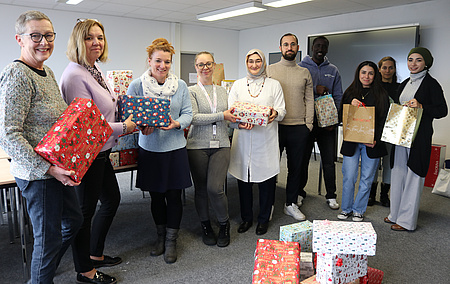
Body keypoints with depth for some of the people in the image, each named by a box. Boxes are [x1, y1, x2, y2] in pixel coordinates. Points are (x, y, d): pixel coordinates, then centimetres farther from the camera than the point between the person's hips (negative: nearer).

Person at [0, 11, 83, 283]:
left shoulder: (47, 71, 10)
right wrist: (47, 168, -26)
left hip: (57, 168, 10)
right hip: (36, 173, -9)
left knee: (74, 219, 23)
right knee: (49, 237, 5)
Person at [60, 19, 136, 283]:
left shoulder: (96, 70, 11)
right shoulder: (75, 75, -20)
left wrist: (130, 123, 12)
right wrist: (123, 127, -15)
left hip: (101, 151, 10)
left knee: (112, 199, 21)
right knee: (85, 211, 4)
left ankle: (96, 254, 39)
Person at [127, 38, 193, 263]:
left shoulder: (180, 85, 3)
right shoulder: (137, 85, -1)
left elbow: (188, 113, 2)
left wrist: (177, 123, -18)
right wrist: (142, 126, -21)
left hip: (175, 147, 0)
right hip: (150, 148, 0)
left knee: (174, 195, 4)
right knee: (156, 195, 13)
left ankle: (171, 240, 22)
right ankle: (160, 236, 34)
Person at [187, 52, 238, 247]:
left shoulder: (222, 91, 15)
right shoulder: (191, 92, 1)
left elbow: (228, 117, 20)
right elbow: (193, 118, -13)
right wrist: (221, 116, -16)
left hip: (221, 145, 2)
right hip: (198, 146, -2)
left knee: (215, 188, -10)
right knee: (201, 189, 7)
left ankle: (224, 224, 16)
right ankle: (206, 226, 29)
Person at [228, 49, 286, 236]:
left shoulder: (274, 85, 10)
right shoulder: (238, 85, 13)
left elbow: (282, 111, 3)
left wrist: (275, 113, -21)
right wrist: (239, 123, -17)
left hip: (266, 141, -1)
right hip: (243, 141, 2)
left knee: (266, 181, 3)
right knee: (244, 180, 7)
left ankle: (263, 219, 22)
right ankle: (246, 218, 25)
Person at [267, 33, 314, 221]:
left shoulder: (305, 73, 11)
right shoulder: (270, 70, 4)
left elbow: (309, 100, 9)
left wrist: (308, 124, 0)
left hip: (299, 128, 3)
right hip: (275, 126, -2)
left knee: (295, 167, 9)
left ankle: (291, 204, 23)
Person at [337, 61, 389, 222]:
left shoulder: (381, 94, 4)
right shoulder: (350, 93, 9)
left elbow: (384, 120, 1)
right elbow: (341, 116, 7)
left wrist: (376, 140, -10)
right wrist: (351, 105, -12)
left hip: (372, 144, 0)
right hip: (351, 142, 1)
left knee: (366, 178, 5)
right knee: (348, 177, 0)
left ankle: (359, 210, 20)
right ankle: (346, 208, 17)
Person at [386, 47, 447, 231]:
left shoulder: (431, 84, -5)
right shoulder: (405, 84, 15)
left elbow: (442, 111, -9)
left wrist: (420, 107, -22)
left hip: (419, 137, -7)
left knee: (413, 176, -2)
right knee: (398, 173, 11)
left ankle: (407, 220, 8)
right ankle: (396, 213, 24)